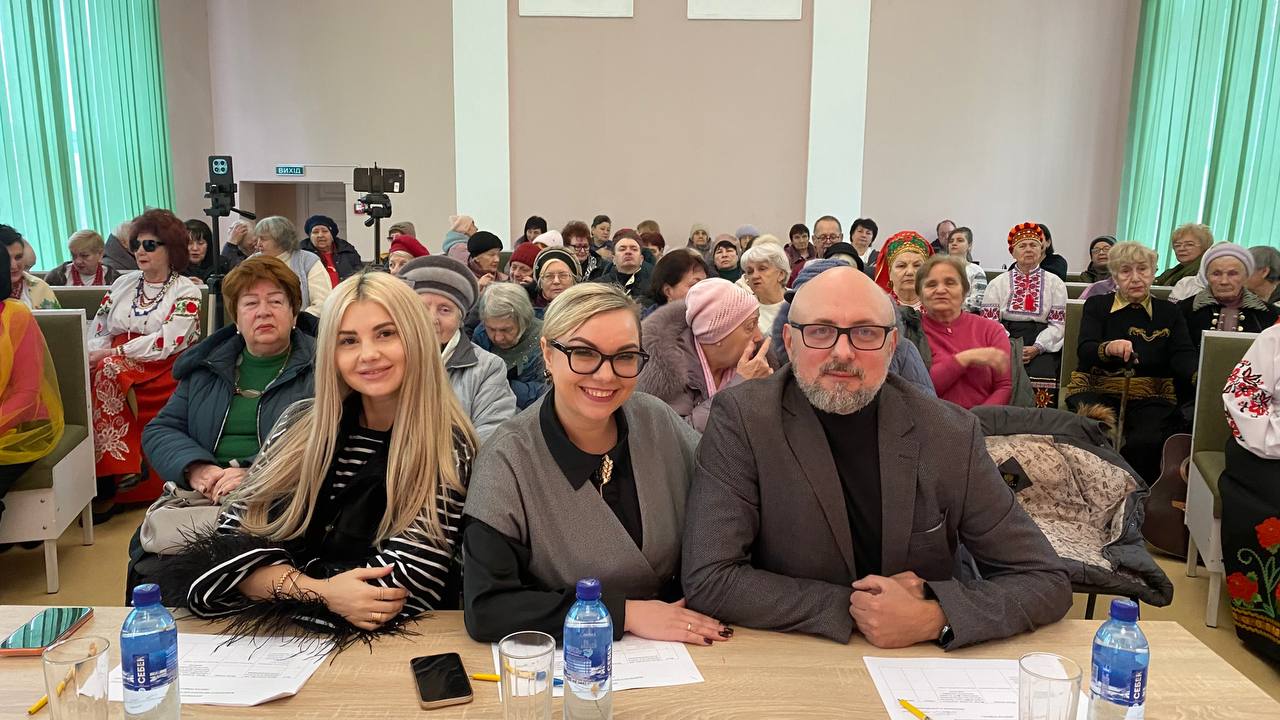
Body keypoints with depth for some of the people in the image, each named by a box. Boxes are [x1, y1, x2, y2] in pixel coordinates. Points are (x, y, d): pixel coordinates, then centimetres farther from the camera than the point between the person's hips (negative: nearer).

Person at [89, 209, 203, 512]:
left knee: (109, 372, -32)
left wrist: (111, 353, -16)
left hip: (162, 372, -5)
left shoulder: (186, 291, 1)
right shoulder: (122, 284, 18)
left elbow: (166, 343, -12)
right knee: (88, 376, -27)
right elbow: (99, 331, 12)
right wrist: (93, 356, -9)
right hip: (117, 367, 5)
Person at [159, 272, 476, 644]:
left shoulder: (448, 450, -10)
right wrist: (321, 592, -18)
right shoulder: (301, 424, 4)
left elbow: (395, 588, -13)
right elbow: (233, 534, -2)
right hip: (270, 632, 4)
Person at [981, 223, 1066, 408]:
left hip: (1042, 347, 0)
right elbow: (989, 322, 4)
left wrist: (1037, 348, -12)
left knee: (1042, 378, -30)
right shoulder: (997, 283, 14)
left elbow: (1058, 324, 6)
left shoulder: (1055, 283, 14)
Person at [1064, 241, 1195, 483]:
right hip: (1097, 390, -1)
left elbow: (1183, 356, -2)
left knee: (1147, 440, -31)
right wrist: (1108, 348, -31)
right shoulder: (1097, 306, 10)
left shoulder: (1168, 312, 15)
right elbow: (1084, 350, -6)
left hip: (1150, 396, 1)